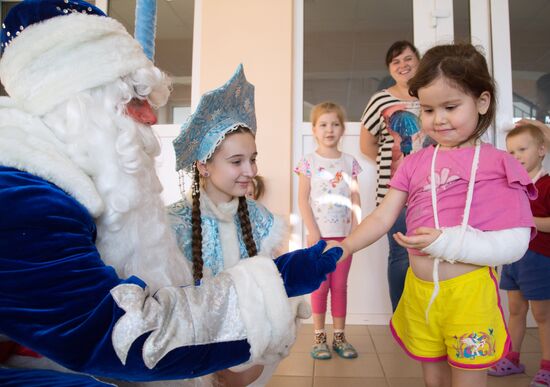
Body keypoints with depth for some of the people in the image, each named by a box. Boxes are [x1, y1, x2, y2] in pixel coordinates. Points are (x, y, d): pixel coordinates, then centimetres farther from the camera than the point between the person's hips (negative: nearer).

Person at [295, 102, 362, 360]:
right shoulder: (309, 162, -2)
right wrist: (312, 231, -12)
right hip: (320, 234, -2)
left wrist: (356, 229, -4)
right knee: (320, 286, 5)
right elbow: (303, 199, -6)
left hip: (344, 234, 3)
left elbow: (355, 199, 5)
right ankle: (319, 338, 17)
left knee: (340, 285, 10)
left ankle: (339, 337, 22)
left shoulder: (350, 162, 6)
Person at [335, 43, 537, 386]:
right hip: (419, 290, 4)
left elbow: (515, 243, -11)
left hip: (469, 291, -4)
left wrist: (447, 242, -22)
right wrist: (345, 246, -14)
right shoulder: (415, 163, 5)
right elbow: (382, 217, 2)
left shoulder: (498, 164, -6)